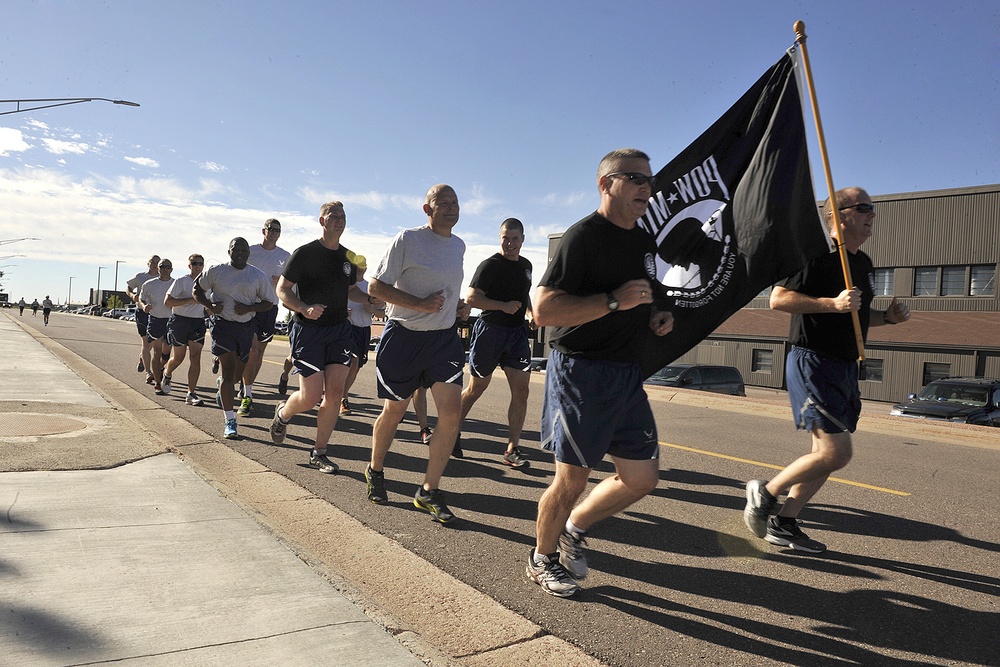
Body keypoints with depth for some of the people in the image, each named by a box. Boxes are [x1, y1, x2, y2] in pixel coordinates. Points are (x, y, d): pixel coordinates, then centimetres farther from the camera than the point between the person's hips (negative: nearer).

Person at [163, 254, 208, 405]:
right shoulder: (181, 281, -6)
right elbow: (167, 301, -14)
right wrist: (191, 300, -20)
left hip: (198, 323, 3)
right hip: (180, 321, -3)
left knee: (196, 357, -9)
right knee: (178, 358, 9)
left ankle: (191, 394, -9)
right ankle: (167, 374, 44)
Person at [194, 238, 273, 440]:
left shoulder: (258, 276, 2)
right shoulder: (215, 271, -1)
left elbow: (268, 302, 5)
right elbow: (197, 290, 10)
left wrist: (249, 308, -14)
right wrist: (210, 305, -10)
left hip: (246, 327, 3)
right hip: (223, 325, -3)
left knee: (237, 374, 14)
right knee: (228, 372, -10)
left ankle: (222, 392, 50)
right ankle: (230, 421, -6)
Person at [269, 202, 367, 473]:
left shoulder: (349, 257, 11)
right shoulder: (304, 253, -6)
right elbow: (282, 290, -6)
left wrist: (371, 299, 6)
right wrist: (304, 308, -24)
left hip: (339, 329, 5)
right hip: (308, 330, -5)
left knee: (334, 395, -1)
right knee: (310, 396, -7)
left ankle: (318, 453, 13)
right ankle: (283, 413, 29)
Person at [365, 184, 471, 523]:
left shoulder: (459, 245, 11)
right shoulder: (407, 240, -9)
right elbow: (375, 286, -11)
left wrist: (459, 306, 8)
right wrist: (420, 304, -20)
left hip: (445, 337, 5)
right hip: (404, 336, -4)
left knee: (451, 411, -9)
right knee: (394, 410, 9)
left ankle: (429, 491, 3)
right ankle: (375, 472, 36)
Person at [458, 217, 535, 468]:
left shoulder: (526, 265, 14)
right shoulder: (490, 265, -8)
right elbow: (470, 298, -15)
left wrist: (531, 313, 10)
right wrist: (504, 306, -23)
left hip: (517, 332, 5)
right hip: (490, 331, -5)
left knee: (521, 390, -5)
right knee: (476, 388, 6)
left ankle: (512, 449, 2)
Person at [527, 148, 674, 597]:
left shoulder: (644, 241, 15)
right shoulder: (583, 236, -12)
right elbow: (543, 310, -22)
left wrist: (660, 315, 9)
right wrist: (615, 300, -25)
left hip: (628, 374, 8)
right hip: (581, 372, -8)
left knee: (643, 477, 9)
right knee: (572, 479, 2)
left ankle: (574, 527, 32)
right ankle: (542, 558, 27)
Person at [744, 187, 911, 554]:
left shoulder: (864, 263, 18)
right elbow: (778, 298, -19)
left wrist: (888, 316, 9)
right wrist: (833, 303, -25)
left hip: (845, 368, 9)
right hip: (812, 362, -9)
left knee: (827, 455, 9)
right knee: (836, 452, -14)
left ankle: (783, 523, 18)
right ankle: (764, 492, 4)